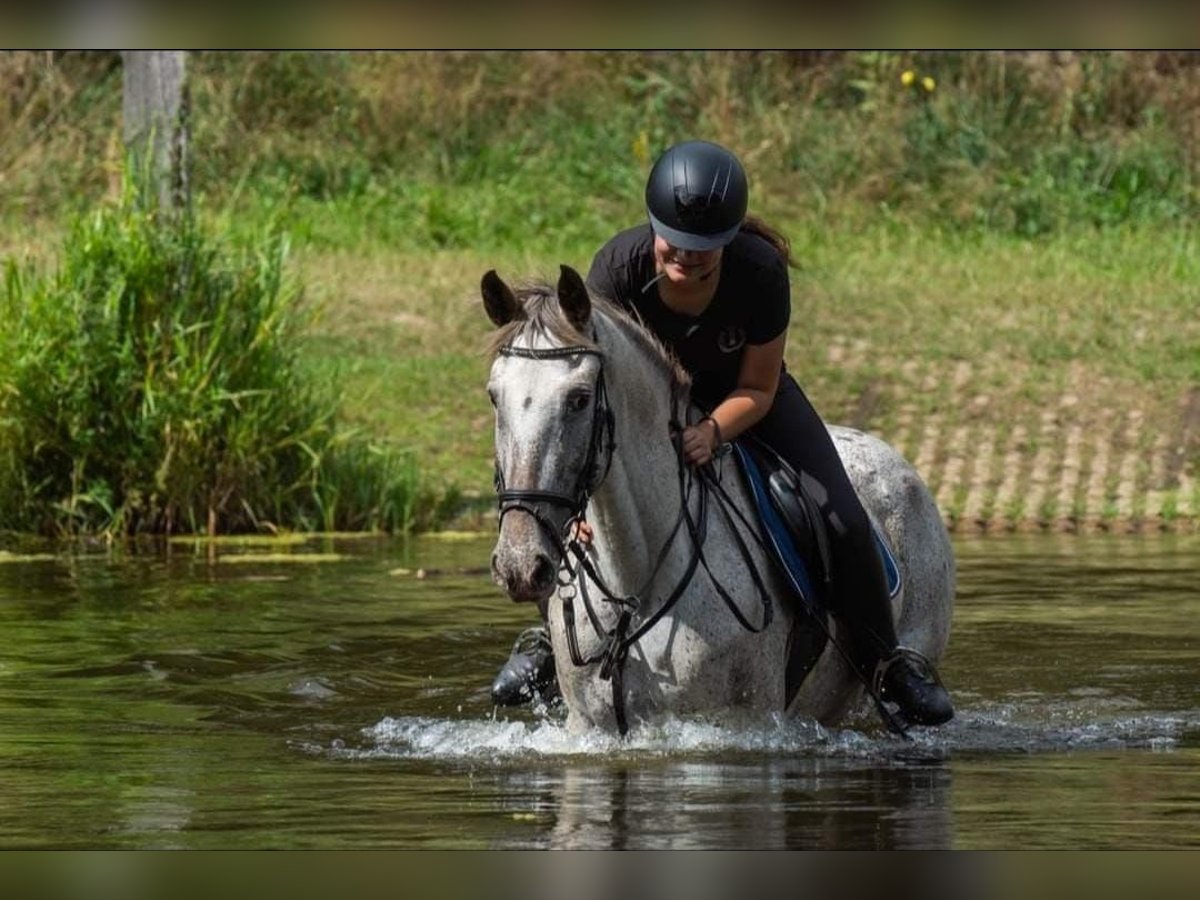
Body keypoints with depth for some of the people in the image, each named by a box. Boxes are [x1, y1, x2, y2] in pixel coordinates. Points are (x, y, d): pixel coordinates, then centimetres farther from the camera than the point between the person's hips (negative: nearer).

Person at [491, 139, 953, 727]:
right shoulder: (618, 267, -32)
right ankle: (553, 638, 12)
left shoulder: (762, 273, -33)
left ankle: (883, 660, 7)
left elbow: (757, 390, -20)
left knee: (843, 524, -14)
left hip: (743, 399, -1)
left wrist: (712, 432, -41)